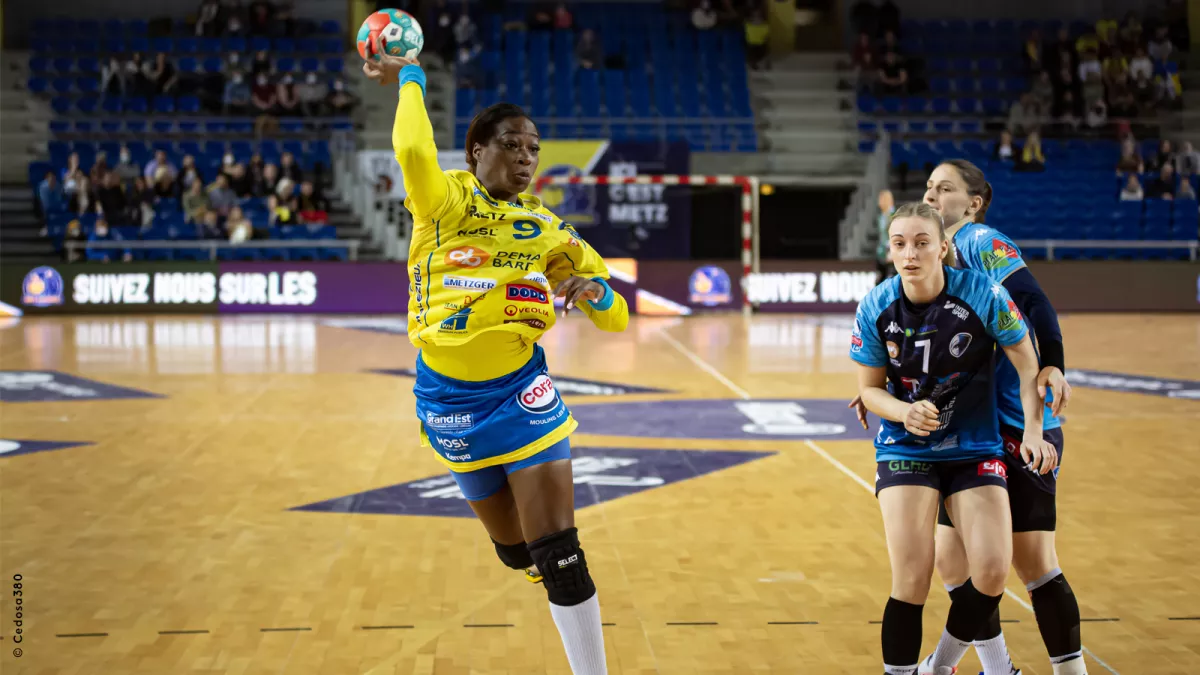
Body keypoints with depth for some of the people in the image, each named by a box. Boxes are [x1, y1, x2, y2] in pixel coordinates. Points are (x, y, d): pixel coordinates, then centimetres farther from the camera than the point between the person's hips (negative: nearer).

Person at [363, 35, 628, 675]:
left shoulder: (548, 230, 2)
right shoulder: (445, 201, -5)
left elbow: (616, 317, 3)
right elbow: (414, 152, -30)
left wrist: (595, 291, -19)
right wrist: (409, 79, -15)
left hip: (522, 390, 1)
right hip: (450, 399, 0)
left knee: (558, 552, -9)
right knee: (515, 550, 12)